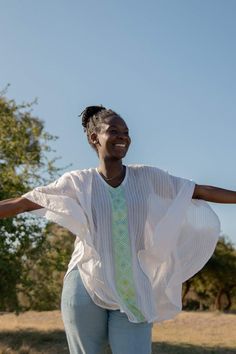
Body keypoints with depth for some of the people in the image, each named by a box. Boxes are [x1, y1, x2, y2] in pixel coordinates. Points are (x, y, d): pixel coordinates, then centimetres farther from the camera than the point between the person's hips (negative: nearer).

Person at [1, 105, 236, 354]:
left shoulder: (147, 177, 5)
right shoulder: (78, 182, 1)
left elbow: (203, 191, 9)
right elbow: (21, 203, 2)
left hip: (132, 292, 1)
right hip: (86, 287, -1)